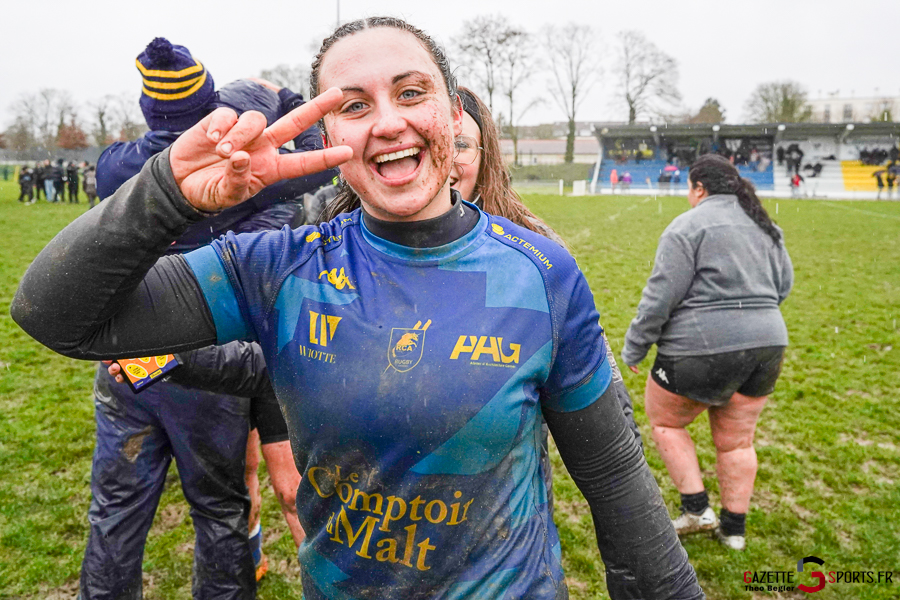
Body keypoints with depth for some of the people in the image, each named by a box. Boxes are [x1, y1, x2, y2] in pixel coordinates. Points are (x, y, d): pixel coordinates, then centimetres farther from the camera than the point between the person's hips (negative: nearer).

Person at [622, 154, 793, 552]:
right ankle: (733, 529, 28)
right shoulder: (766, 227, 13)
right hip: (767, 345, 7)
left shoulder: (689, 225, -10)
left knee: (664, 422, 16)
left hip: (703, 350, -7)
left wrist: (633, 348, -7)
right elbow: (784, 285, 18)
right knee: (736, 441, 18)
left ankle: (697, 509, 15)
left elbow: (661, 296, -15)